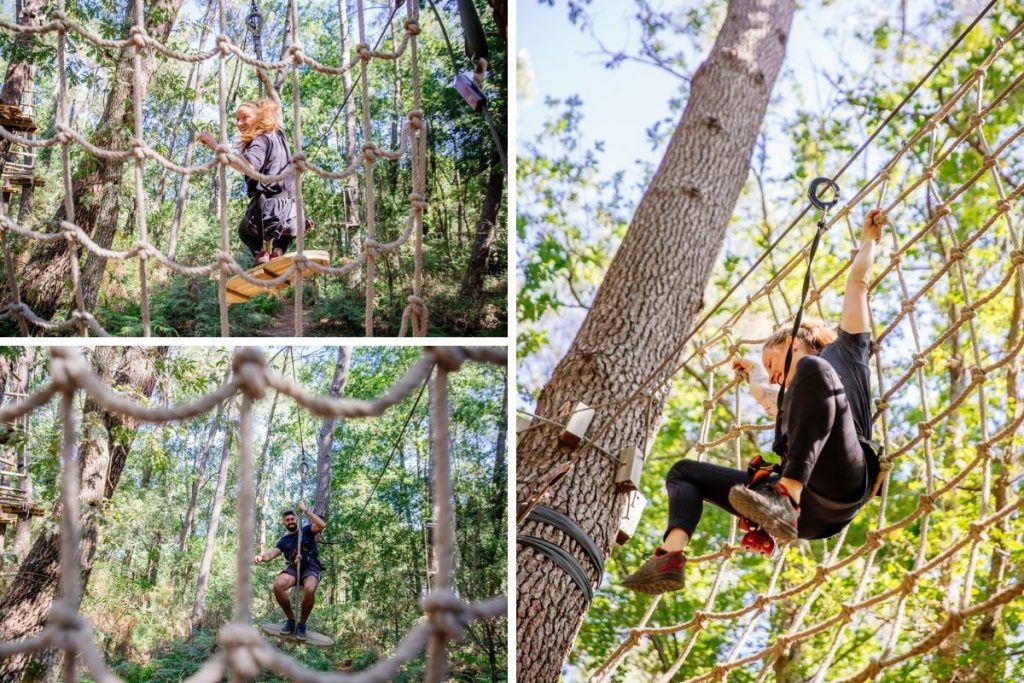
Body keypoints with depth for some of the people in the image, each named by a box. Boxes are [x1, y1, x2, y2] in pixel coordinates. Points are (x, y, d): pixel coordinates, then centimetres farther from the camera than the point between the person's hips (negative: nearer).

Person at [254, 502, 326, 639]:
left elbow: (321, 525, -15)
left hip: (311, 568, -3)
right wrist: (262, 557, -25)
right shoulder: (283, 540, 13)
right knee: (277, 585, -30)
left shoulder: (306, 530, 5)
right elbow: (271, 554, -1)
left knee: (309, 589, -38)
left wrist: (306, 510, -12)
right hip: (293, 568, 4)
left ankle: (302, 624, -15)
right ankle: (291, 619, -10)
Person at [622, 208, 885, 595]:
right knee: (684, 472, 13)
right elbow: (763, 395, 63)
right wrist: (749, 373, 81)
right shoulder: (790, 401, 40)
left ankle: (784, 499, -44)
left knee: (812, 371, -27)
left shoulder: (842, 352, 25)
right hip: (804, 513, 7)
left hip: (839, 487, -7)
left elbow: (858, 284, 25)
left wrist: (869, 239, 37)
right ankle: (671, 557, -19)